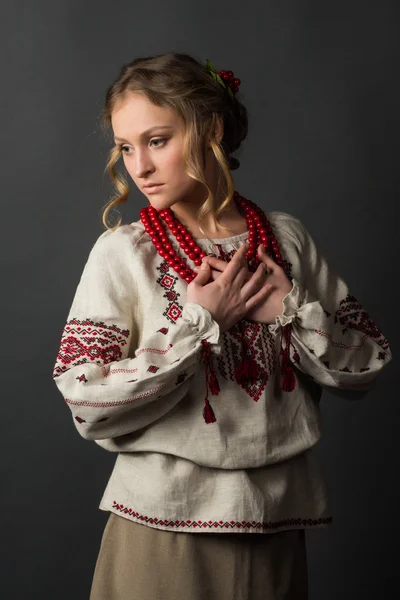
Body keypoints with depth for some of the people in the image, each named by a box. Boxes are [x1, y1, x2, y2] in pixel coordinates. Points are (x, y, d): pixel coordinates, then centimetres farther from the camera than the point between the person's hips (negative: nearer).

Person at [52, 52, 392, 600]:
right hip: (165, 527, -2)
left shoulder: (286, 238, 0)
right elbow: (90, 408, -15)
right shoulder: (122, 251, -7)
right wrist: (198, 324, -17)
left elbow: (366, 368, 3)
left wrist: (292, 310, -11)